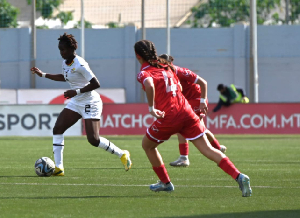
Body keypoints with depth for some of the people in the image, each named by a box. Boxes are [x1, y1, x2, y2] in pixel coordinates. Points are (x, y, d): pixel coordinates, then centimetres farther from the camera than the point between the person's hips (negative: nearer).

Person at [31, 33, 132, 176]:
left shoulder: (79, 64, -21)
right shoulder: (65, 62, 7)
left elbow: (96, 84, -24)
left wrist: (77, 92, -25)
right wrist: (43, 75, 27)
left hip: (90, 103, -9)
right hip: (75, 103, 9)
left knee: (93, 140, -14)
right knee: (57, 129, -4)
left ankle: (122, 154, 7)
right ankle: (58, 168, -3)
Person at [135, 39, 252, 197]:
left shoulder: (144, 73, -3)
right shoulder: (166, 66, 18)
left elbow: (149, 85, -26)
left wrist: (151, 108, -21)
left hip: (168, 118, -5)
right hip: (186, 112, 5)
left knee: (147, 145, 23)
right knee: (207, 149, -1)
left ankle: (165, 182, 30)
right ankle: (239, 177, -19)